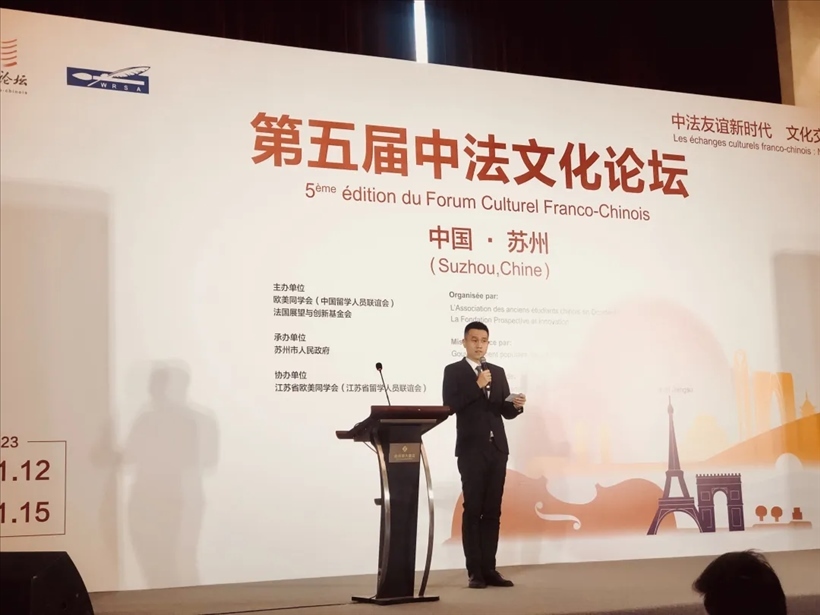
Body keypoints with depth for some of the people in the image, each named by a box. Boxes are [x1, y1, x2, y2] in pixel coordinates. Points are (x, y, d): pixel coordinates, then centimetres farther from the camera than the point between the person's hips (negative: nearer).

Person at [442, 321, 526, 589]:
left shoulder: (498, 372, 14)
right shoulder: (453, 371, 0)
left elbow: (505, 411, 14)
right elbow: (450, 406, -13)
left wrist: (517, 405, -8)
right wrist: (478, 386, -17)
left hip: (497, 449, 5)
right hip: (471, 450, -5)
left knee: (493, 511, 5)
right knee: (472, 511, -2)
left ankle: (489, 569, 8)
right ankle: (475, 572, 0)